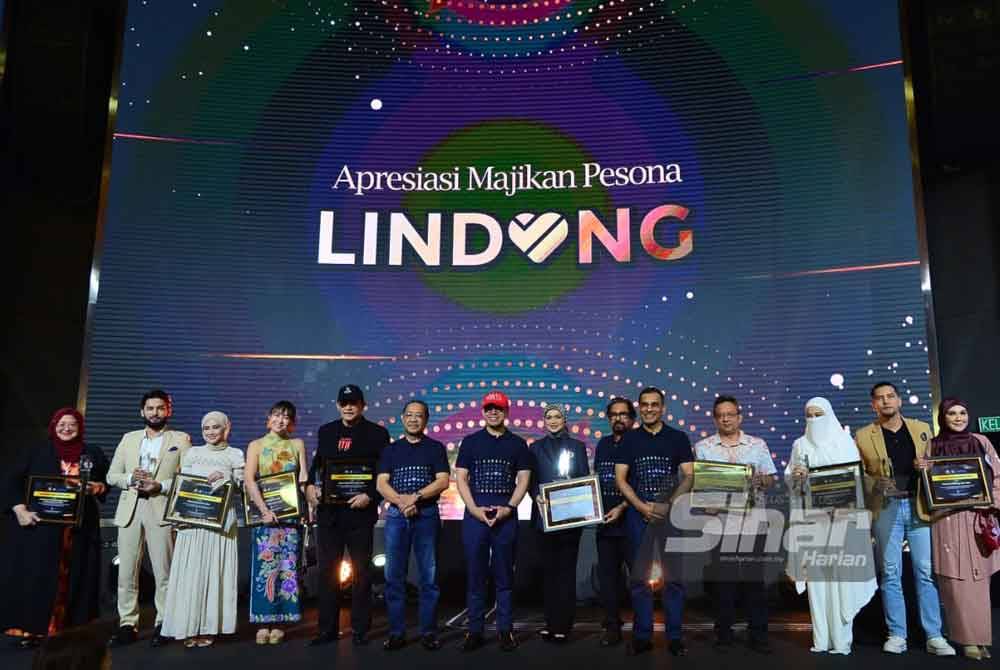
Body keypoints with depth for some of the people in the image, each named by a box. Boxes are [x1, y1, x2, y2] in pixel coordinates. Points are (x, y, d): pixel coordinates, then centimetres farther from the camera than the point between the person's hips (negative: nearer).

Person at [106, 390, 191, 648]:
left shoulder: (181, 439, 6)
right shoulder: (128, 438, 17)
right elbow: (111, 476, 13)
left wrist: (160, 485, -15)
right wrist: (130, 478, -7)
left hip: (162, 509, -3)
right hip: (129, 509, 4)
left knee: (163, 571, -2)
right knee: (126, 571, 4)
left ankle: (163, 624, 5)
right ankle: (127, 624, 12)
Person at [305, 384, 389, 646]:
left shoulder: (377, 433, -2)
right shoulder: (326, 431, 12)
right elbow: (317, 464, 18)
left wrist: (370, 496, -16)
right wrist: (310, 486, 0)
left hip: (360, 510, -4)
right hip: (328, 510, 4)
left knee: (361, 572, 4)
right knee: (327, 571, 9)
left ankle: (360, 630, 14)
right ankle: (327, 629, 19)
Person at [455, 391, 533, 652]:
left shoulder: (518, 443, 7)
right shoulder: (470, 441, 7)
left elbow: (523, 480, 4)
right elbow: (460, 478, 3)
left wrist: (508, 508, -10)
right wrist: (474, 509, -9)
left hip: (506, 515, 0)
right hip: (474, 514, 0)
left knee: (504, 575, 5)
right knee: (475, 574, 3)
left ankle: (505, 629, 12)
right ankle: (475, 630, 11)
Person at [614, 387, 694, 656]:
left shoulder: (678, 438, 6)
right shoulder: (629, 439, 7)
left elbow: (689, 477, 1)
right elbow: (620, 479, 3)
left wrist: (669, 505, -12)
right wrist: (642, 506, -9)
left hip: (671, 512, -1)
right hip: (638, 513, 1)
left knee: (674, 576, 1)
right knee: (639, 577, 4)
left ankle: (675, 636, 11)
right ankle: (642, 636, 13)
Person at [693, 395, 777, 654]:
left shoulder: (758, 445, 9)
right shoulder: (703, 447, 7)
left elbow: (771, 479, 8)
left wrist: (760, 480, -12)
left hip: (753, 518, 1)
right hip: (720, 519, 0)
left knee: (755, 576, 2)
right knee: (723, 577, 4)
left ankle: (758, 634, 12)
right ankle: (724, 633, 14)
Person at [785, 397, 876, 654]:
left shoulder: (844, 441, 7)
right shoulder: (800, 445, 13)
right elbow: (789, 481, 12)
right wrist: (795, 475, -9)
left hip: (842, 514, -2)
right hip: (812, 515, 2)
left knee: (841, 573, -5)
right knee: (815, 572, -1)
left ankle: (841, 638, 2)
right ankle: (821, 639, 4)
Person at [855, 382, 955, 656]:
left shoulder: (922, 429, 12)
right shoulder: (863, 436, 5)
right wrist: (876, 485, -13)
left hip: (919, 506, 1)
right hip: (886, 508, -1)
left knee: (926, 571, 1)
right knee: (890, 573, 2)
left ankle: (934, 636, 7)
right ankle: (897, 635, 9)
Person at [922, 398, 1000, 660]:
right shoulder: (932, 446, 5)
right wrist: (920, 470, -11)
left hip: (977, 517, 2)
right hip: (946, 519, -1)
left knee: (977, 580, 5)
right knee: (956, 581, -3)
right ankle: (969, 638, 4)